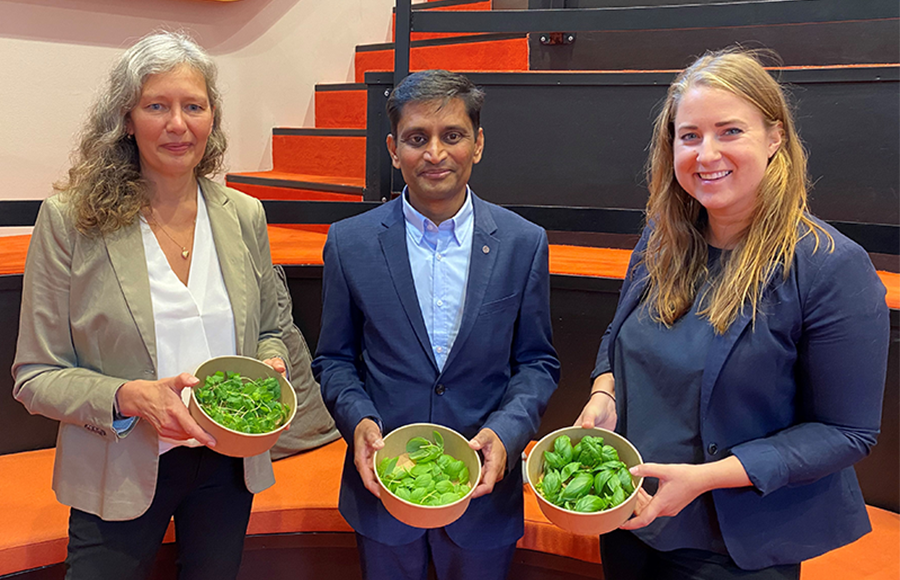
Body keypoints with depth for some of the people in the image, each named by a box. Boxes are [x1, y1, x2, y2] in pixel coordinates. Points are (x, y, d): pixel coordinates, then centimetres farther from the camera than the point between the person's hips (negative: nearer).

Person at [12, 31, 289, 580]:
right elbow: (36, 375, -8)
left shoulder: (244, 216, 0)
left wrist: (271, 367, -10)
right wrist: (127, 397, -25)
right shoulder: (70, 220, -10)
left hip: (228, 465, 4)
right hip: (118, 476, -3)